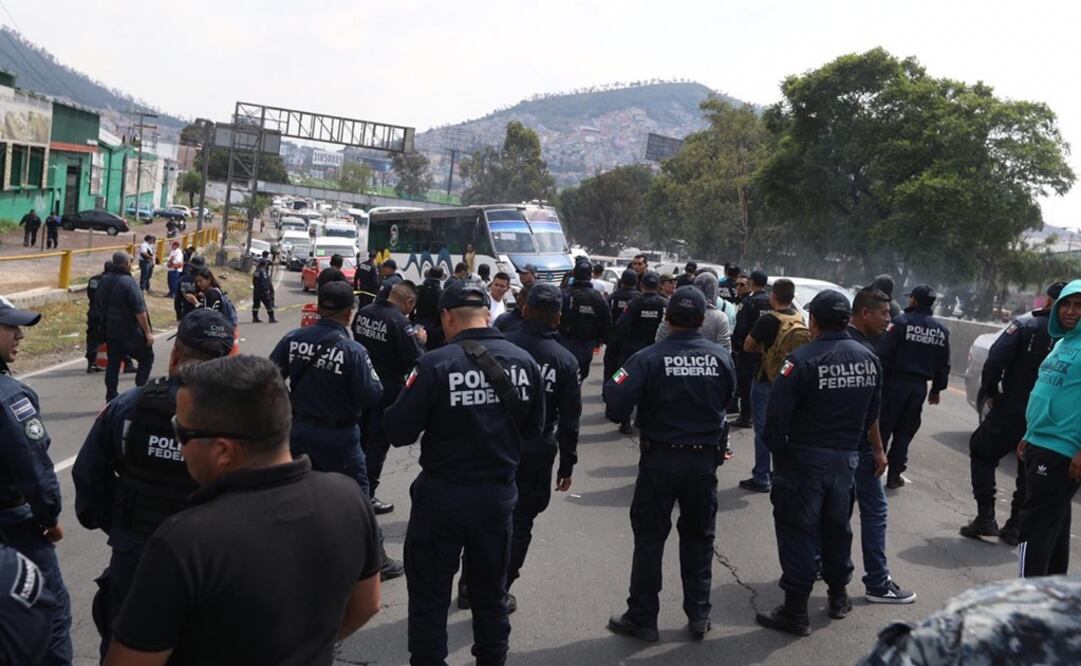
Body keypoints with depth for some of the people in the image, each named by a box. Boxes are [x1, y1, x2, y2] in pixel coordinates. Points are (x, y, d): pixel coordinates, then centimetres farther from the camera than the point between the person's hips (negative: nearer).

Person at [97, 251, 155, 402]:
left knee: (113, 362, 11)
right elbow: (139, 310, -21)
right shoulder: (128, 282, -18)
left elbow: (97, 305, 16)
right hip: (131, 331, -7)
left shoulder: (104, 281, 6)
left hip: (110, 330, 7)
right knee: (147, 357, 7)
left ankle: (111, 399, 11)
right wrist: (148, 332, -17)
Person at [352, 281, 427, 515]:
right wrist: (420, 340, -2)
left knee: (360, 438, 21)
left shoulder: (363, 313, 0)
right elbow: (415, 359, -22)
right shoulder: (399, 322, -22)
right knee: (378, 443, 4)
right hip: (388, 389, -7)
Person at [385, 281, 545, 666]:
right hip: (499, 493, 4)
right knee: (491, 591, 20)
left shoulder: (435, 364, -18)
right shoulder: (524, 361, -5)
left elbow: (398, 433, -14)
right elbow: (534, 429, 6)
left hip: (442, 494, -4)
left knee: (429, 594, 10)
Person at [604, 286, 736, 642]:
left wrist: (613, 384, -1)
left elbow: (616, 408, -21)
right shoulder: (721, 357, -6)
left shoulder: (649, 358, -16)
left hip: (660, 459, -3)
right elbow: (727, 399, 9)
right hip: (705, 459, 3)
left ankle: (642, 618, 15)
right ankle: (699, 615, 25)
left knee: (649, 538, 8)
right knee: (698, 537, 17)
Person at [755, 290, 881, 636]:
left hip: (805, 459, -6)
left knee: (797, 530, 2)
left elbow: (777, 414, -19)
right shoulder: (869, 359, 1)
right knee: (837, 526, 21)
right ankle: (839, 595, 35)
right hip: (847, 459, 6)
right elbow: (872, 413, 7)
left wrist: (778, 451, -4)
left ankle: (796, 611, 7)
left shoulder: (801, 360, -19)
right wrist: (851, 444, 16)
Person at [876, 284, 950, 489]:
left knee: (883, 427, 3)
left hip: (896, 382, -5)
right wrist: (936, 389, 21)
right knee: (905, 431, 11)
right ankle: (894, 474, 12)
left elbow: (884, 354, -14)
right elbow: (943, 365, 14)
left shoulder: (902, 322, -10)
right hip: (919, 386, 5)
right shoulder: (941, 331, 9)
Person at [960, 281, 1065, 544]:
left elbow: (995, 360, -16)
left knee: (982, 453, 13)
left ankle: (986, 517, 4)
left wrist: (989, 392, -3)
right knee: (1029, 472, 15)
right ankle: (1015, 527, 17)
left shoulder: (1024, 326, -10)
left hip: (1011, 410, -3)